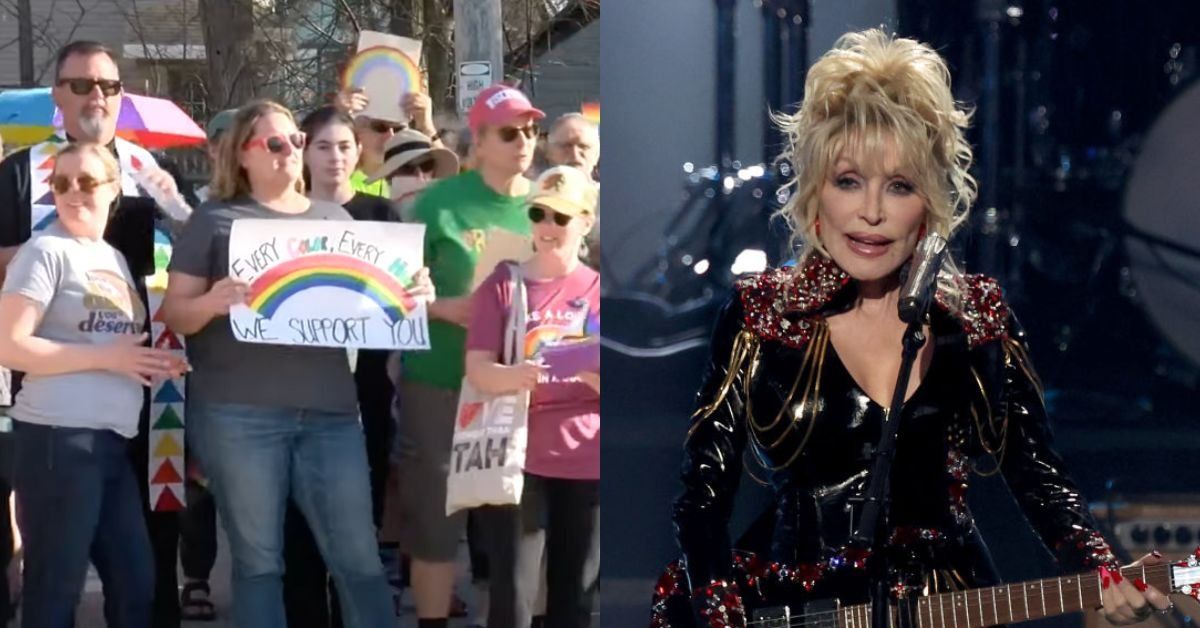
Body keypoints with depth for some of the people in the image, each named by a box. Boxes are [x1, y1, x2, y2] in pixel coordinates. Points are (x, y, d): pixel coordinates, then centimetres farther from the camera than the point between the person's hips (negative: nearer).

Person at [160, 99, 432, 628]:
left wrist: (414, 294, -3)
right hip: (239, 413, -3)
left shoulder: (335, 218, 16)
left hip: (328, 409, 3)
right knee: (258, 560, 2)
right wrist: (211, 304, -21)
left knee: (358, 557, 0)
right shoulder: (215, 220, 6)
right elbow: (175, 313, 2)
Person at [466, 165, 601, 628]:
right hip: (518, 459, -1)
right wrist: (515, 376, -27)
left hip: (587, 462, 2)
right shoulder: (503, 283, 4)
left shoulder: (600, 291, 6)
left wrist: (594, 371, -19)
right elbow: (477, 369, -5)